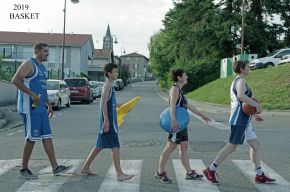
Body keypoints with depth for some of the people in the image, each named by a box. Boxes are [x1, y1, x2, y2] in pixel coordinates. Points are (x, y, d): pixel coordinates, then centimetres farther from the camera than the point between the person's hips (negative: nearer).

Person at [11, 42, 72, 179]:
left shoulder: (42, 67, 19)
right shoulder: (29, 64, -9)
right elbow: (15, 80, -21)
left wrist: (49, 105, 21)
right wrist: (32, 94, -25)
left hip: (41, 108, 9)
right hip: (30, 107, -9)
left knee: (47, 137, 6)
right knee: (32, 138, -4)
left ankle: (55, 167, 9)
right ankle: (24, 169, 9)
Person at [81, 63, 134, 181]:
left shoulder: (110, 86, 18)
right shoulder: (107, 86, -12)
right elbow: (103, 103, -21)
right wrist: (106, 120, -24)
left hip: (110, 121, 10)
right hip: (107, 121, -10)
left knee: (100, 146, 15)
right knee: (115, 147, -8)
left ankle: (85, 168, 23)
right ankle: (119, 174, -5)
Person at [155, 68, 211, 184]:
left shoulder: (180, 90, 19)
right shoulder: (175, 89, -11)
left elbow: (188, 105, 26)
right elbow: (172, 105, -28)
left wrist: (201, 115, 31)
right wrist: (173, 120, -43)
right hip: (177, 123, -10)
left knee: (184, 147, 11)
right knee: (170, 147, -6)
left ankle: (189, 173, 17)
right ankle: (160, 172, 2)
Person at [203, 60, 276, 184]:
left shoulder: (235, 82, 19)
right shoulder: (241, 81, -12)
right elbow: (241, 96, -33)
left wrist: (254, 115, 26)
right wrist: (258, 105, -26)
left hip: (244, 120, 10)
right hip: (240, 119, -10)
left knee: (255, 145, 12)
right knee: (232, 146, -6)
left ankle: (260, 176, 18)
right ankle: (210, 171, 0)